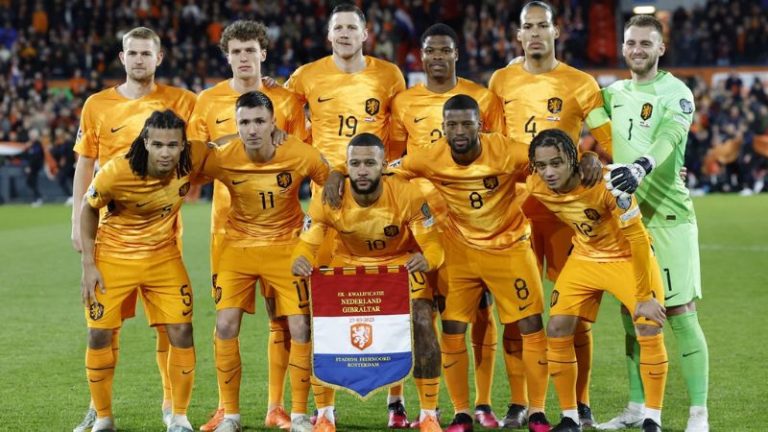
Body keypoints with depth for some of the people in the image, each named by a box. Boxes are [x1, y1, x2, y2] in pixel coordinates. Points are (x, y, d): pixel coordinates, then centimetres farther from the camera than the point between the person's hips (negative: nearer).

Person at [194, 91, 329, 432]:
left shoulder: (300, 155, -18)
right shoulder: (222, 158, -17)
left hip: (286, 246, 0)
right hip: (238, 246, 1)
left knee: (300, 328, -6)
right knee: (225, 326, -8)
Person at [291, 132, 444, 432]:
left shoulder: (407, 196, -28)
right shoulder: (329, 201, -24)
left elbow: (432, 245, -27)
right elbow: (307, 245, -20)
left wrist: (427, 259, -52)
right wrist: (300, 260, -46)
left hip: (402, 261, -1)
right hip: (351, 263, 2)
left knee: (423, 323, -21)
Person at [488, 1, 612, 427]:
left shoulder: (580, 84, 1)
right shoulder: (500, 82, 9)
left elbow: (608, 142, -2)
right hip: (515, 206, 2)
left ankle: (581, 402, 10)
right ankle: (518, 402, 9)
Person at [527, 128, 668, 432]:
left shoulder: (606, 183, -33)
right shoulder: (535, 187, -18)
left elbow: (638, 239, -27)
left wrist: (645, 296, -23)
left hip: (627, 256, -4)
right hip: (584, 257, 4)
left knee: (650, 329, -16)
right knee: (557, 330, -5)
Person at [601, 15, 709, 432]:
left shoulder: (675, 93, -7)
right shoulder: (614, 93, 13)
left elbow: (668, 139, -26)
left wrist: (641, 167, -44)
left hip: (668, 216, -6)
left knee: (681, 313, -7)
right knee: (632, 313, 10)